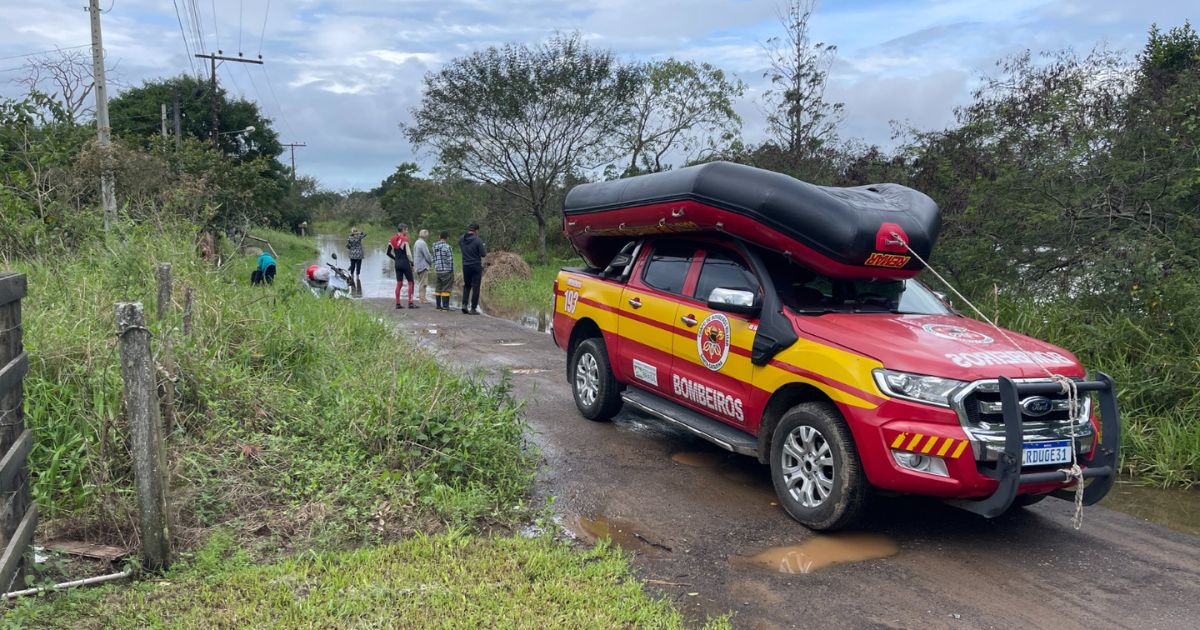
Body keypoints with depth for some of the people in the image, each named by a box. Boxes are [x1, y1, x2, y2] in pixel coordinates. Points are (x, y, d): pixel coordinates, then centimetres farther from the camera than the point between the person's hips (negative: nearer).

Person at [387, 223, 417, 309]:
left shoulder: (392, 239, 7)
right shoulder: (404, 239, -13)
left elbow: (388, 253, 11)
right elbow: (408, 253, -14)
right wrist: (412, 263, -4)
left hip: (397, 264, 7)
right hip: (405, 263, -7)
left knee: (399, 283, 10)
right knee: (410, 282, 1)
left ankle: (397, 303, 10)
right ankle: (410, 303, -2)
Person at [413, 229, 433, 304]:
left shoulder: (417, 243, 12)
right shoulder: (423, 243, -17)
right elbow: (427, 255, -17)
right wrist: (431, 263, 0)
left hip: (417, 266, 9)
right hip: (423, 266, -9)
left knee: (420, 283, 16)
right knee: (423, 284, -6)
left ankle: (420, 298, 20)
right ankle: (422, 299, -6)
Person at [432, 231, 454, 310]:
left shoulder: (435, 246, 7)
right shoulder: (446, 246, -13)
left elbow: (434, 259, 12)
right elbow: (449, 260, -14)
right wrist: (452, 271, -7)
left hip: (438, 270, 7)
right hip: (447, 271, -7)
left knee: (438, 288, 12)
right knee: (446, 288, -3)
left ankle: (438, 305, 16)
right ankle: (445, 306, -3)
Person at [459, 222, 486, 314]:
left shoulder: (461, 239, 1)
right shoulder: (478, 240, -16)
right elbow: (483, 254, -12)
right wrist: (485, 250, 8)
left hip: (465, 266, 5)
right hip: (476, 266, -4)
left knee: (466, 286, 18)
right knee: (475, 288, 3)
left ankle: (464, 304, 3)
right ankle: (473, 308, 3)